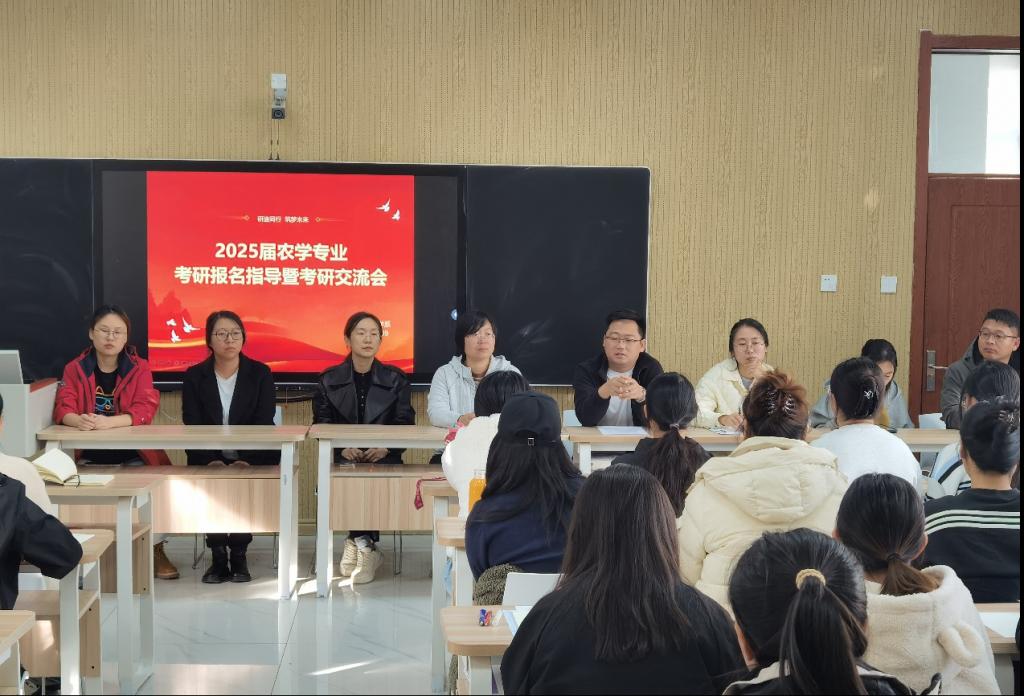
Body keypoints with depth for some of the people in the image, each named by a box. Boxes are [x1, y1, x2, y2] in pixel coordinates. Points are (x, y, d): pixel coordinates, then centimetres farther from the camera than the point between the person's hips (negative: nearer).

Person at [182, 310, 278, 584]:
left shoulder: (260, 373, 3)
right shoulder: (194, 377, 5)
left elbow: (264, 422, -6)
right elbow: (192, 425, -4)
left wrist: (245, 460, -22)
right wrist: (211, 460, -22)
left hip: (252, 459, -1)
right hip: (209, 459, 1)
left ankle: (239, 556, -13)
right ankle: (218, 556, -15)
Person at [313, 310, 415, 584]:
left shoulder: (396, 379, 13)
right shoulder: (329, 380, 13)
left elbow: (406, 424, 4)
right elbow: (322, 423, 5)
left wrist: (386, 447, -17)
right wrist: (343, 446, -16)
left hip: (384, 456, 0)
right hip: (343, 457, 0)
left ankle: (358, 542, -19)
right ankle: (366, 546, -24)